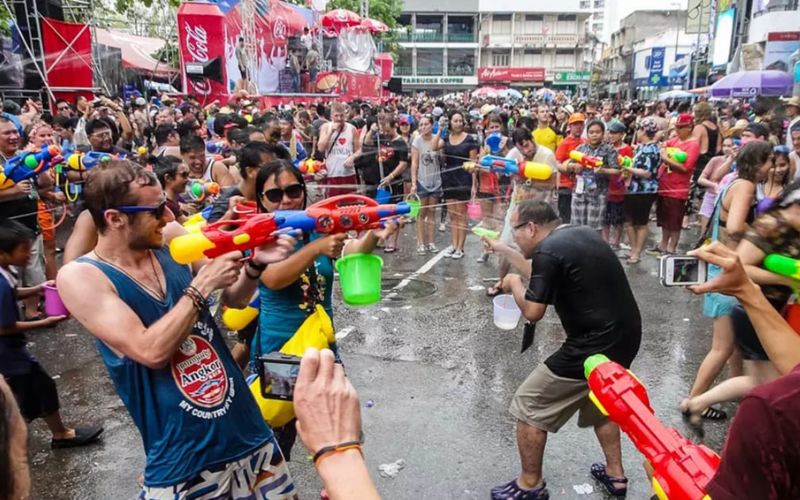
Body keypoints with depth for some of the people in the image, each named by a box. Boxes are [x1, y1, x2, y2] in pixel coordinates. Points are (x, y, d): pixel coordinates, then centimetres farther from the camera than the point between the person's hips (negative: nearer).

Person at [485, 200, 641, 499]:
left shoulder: (548, 250, -17)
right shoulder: (581, 234, 10)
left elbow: (532, 312, -13)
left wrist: (514, 284, 5)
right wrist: (503, 250, 29)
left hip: (595, 346, -9)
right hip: (625, 337, 9)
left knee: (528, 406, 6)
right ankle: (615, 475, 42)